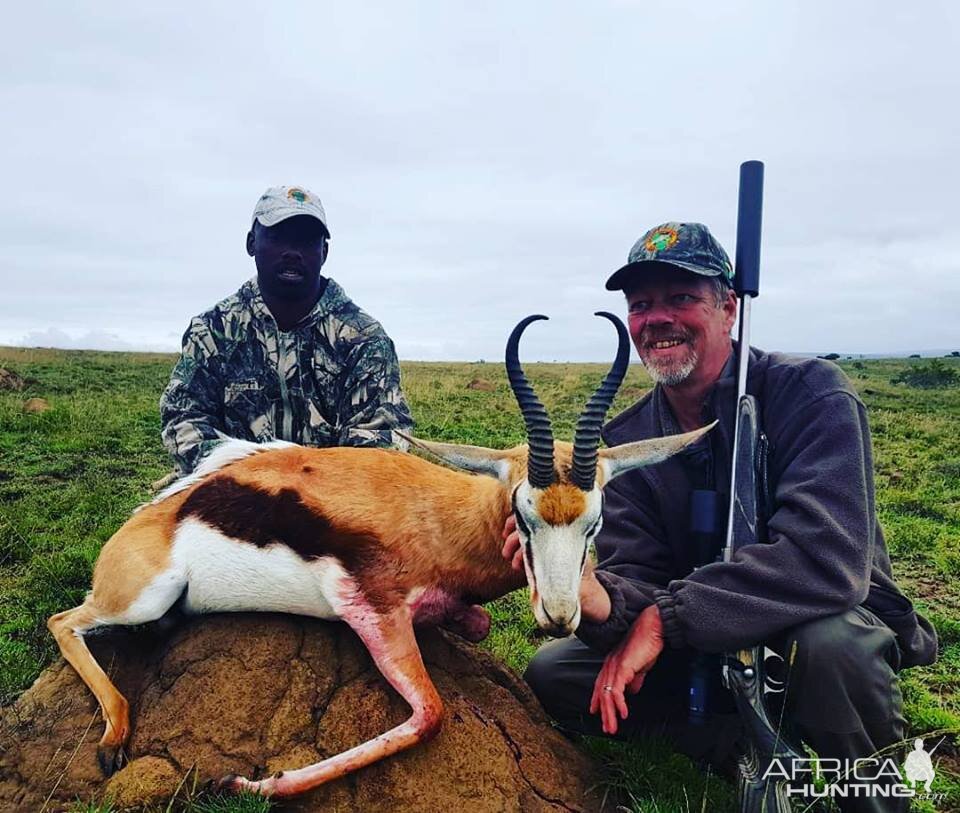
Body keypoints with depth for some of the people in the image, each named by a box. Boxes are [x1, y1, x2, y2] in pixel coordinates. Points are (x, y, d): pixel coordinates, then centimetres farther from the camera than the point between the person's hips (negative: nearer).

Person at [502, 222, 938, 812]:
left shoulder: (811, 393, -19)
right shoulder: (624, 442, -5)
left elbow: (828, 559, -32)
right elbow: (637, 580, -11)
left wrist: (666, 615, -29)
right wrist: (598, 599, -37)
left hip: (836, 624, -4)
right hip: (708, 649, 5)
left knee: (829, 645, -38)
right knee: (552, 674, -8)